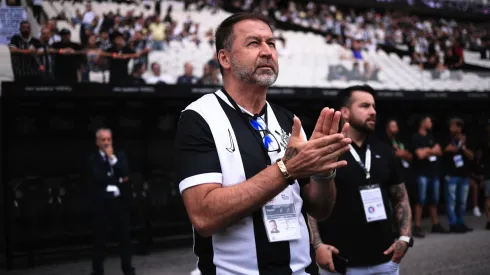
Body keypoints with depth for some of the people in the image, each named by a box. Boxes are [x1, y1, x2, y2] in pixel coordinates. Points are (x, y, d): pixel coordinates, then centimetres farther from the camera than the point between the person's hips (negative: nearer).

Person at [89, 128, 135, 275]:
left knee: (124, 236, 7)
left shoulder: (120, 156, 8)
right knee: (100, 238, 4)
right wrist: (118, 180, -8)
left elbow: (125, 173, -9)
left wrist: (112, 157, -11)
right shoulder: (93, 159, 0)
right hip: (101, 203, -2)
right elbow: (99, 177, -14)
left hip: (120, 201, 2)